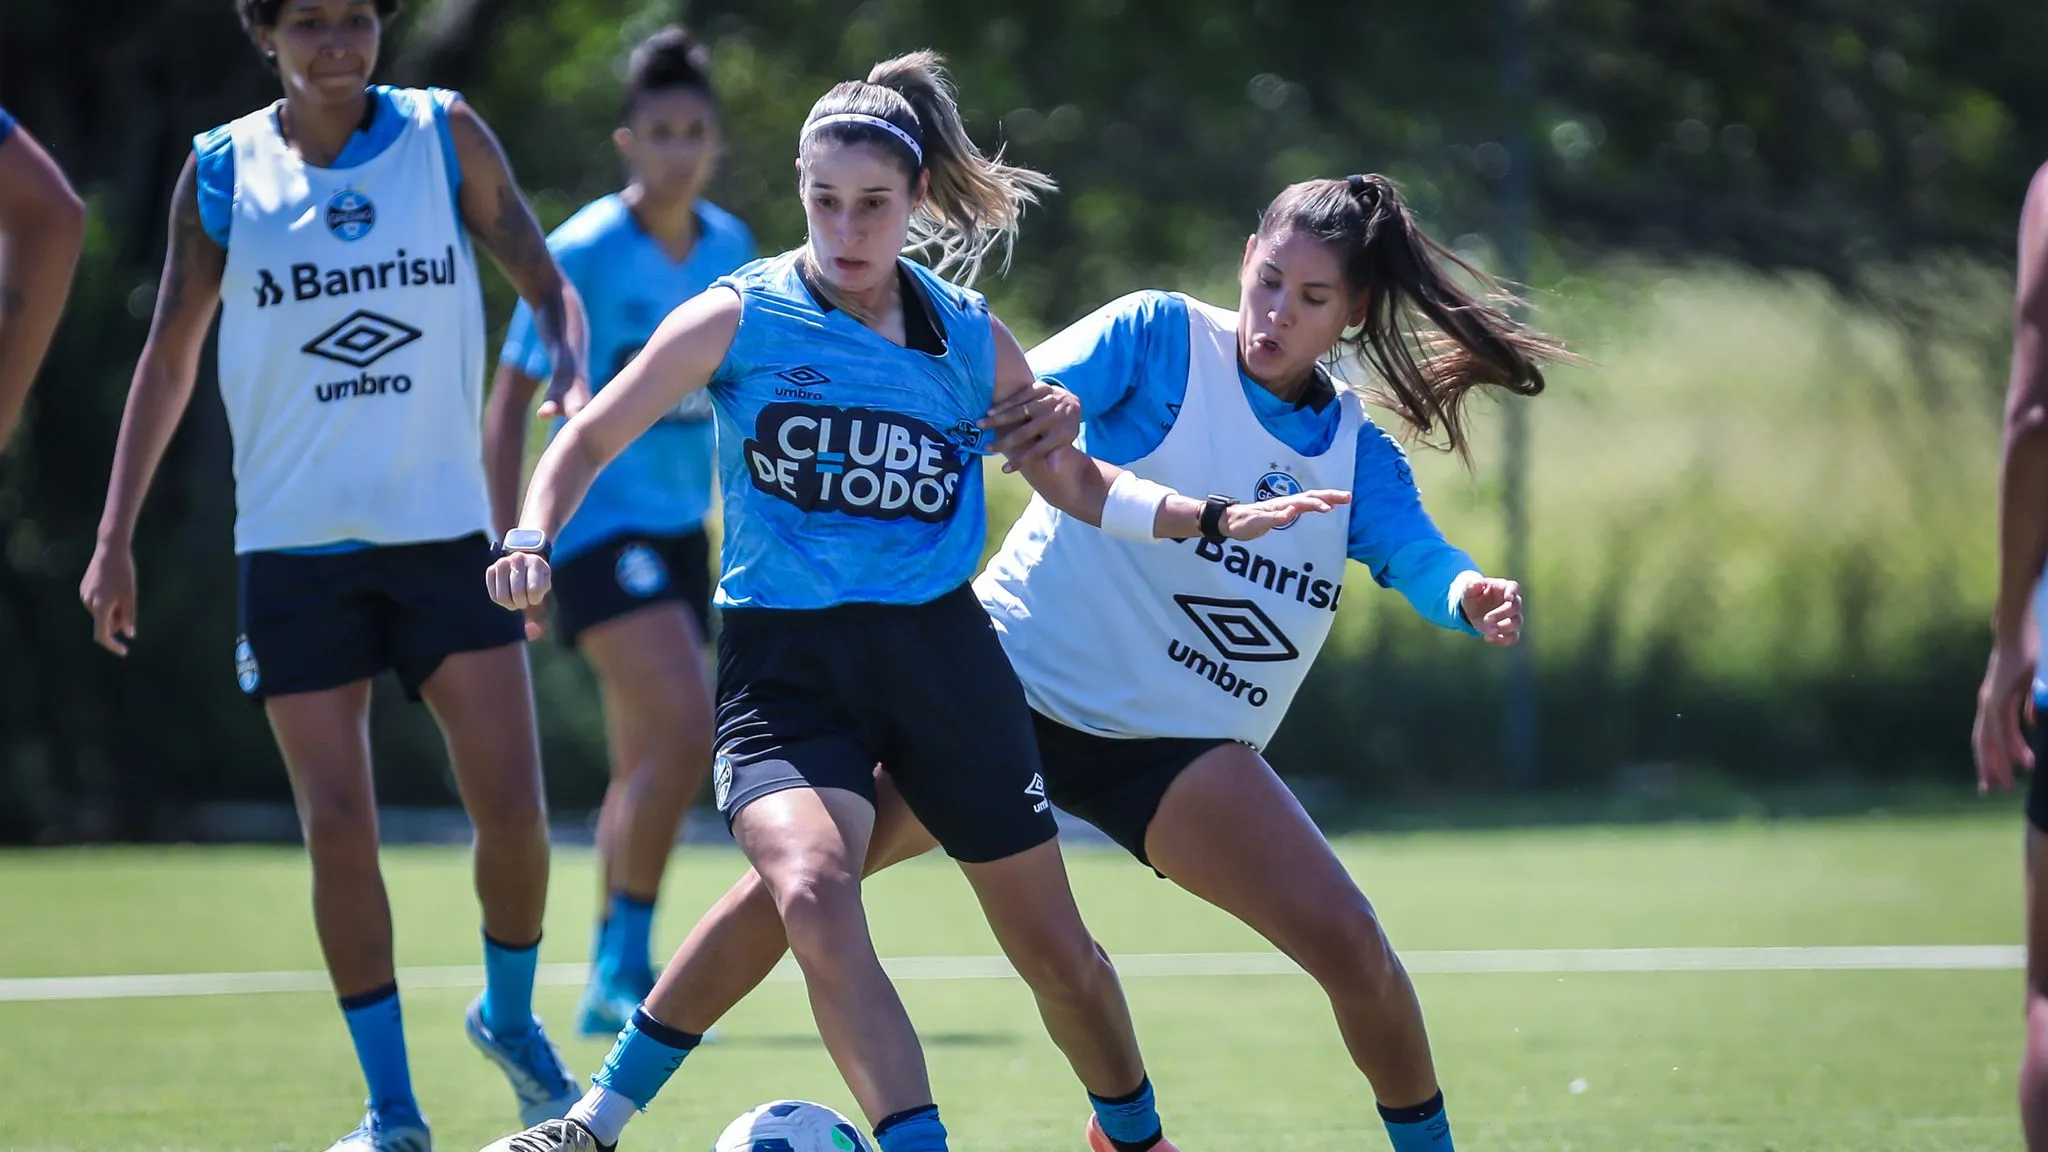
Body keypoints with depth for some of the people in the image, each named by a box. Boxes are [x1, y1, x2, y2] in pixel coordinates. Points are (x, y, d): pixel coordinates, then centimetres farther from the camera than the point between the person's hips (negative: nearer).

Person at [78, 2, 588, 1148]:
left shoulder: (446, 136, 1)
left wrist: (574, 373, -15)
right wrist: (117, 536, 7)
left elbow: (547, 285, 7)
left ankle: (512, 1017, 23)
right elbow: (171, 354, 10)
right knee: (338, 826, -5)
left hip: (445, 527, 0)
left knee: (513, 808, -6)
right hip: (295, 545, 0)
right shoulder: (223, 172, 2)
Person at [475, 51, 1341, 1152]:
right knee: (815, 895, -31)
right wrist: (532, 538, -16)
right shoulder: (740, 317, -4)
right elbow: (589, 438, 2)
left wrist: (1212, 519, 6)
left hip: (939, 649, 3)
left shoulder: (971, 338, 4)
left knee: (1054, 946, 8)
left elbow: (1070, 478, 18)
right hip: (783, 660, -3)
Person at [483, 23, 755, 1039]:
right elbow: (508, 404, -9)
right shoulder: (581, 256, -12)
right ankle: (624, 961, -11)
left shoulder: (730, 248, 6)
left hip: (680, 529, 7)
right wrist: (511, 550, -14)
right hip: (596, 526, -7)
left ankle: (613, 985, 19)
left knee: (648, 766, 10)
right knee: (687, 725, -21)